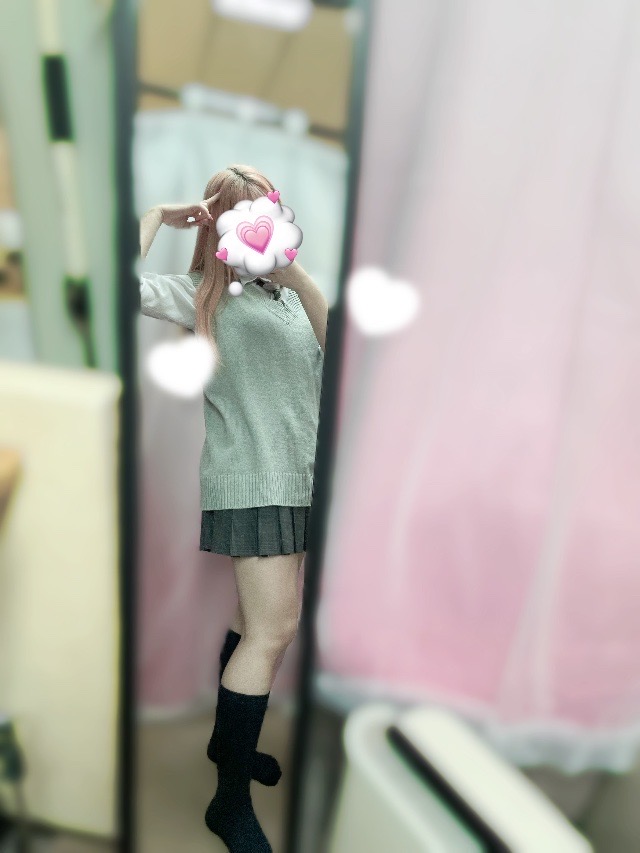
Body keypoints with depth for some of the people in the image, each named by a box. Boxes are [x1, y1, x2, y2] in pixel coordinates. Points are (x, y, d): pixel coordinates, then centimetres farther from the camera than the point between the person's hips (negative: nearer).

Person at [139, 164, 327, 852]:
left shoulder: (288, 290, 14)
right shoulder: (201, 294, 0)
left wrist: (297, 274, -16)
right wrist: (158, 214, -4)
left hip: (300, 473, 6)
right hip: (250, 476, -6)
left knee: (260, 616, 16)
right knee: (275, 628, -10)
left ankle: (227, 739, 37)